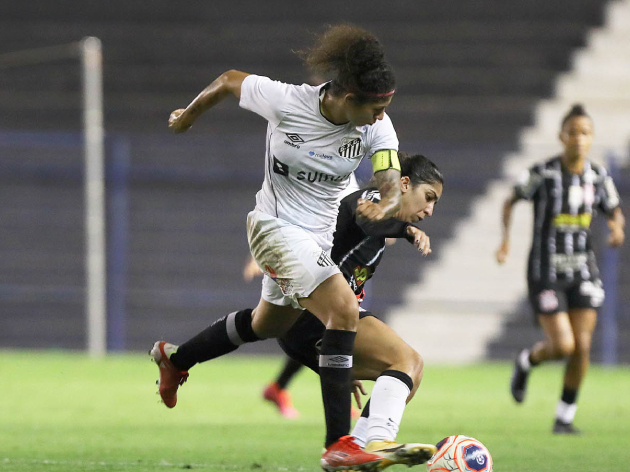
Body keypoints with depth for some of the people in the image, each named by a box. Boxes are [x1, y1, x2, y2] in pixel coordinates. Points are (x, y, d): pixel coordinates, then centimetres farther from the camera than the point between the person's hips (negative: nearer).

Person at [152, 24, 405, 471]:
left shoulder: (378, 128, -12)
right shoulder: (285, 101, -22)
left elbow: (392, 186, -19)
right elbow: (229, 81, -4)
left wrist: (383, 208, -43)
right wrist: (189, 115, 12)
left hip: (318, 234, 7)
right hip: (276, 227, -7)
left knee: (269, 323, 27)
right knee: (345, 311, -24)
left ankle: (174, 358, 53)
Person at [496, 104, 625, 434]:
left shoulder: (598, 177, 0)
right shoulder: (543, 173, -10)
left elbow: (614, 211, 16)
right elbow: (510, 202, 5)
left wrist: (617, 227, -8)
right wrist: (505, 239, -8)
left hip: (582, 271, 4)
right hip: (546, 272, -4)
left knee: (582, 346, -5)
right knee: (562, 346, -12)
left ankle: (565, 417, 10)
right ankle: (527, 361, 23)